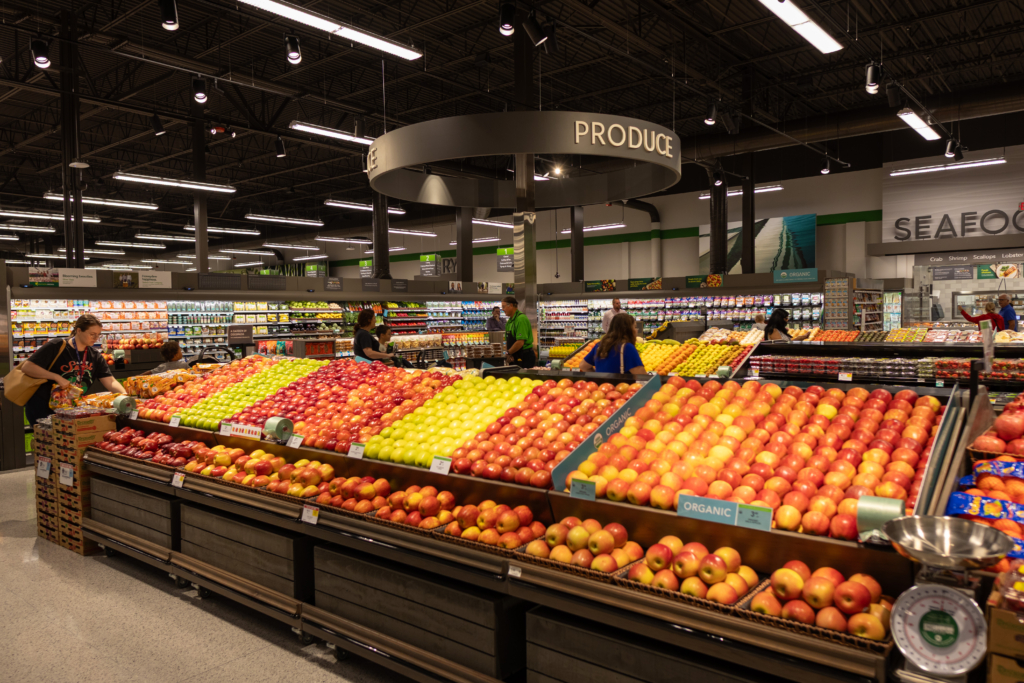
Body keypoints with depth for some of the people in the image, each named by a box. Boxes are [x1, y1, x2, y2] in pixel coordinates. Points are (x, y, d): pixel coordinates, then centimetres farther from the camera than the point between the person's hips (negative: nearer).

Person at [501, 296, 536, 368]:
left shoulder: (521, 319, -16)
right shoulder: (510, 321, 14)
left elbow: (520, 342, -23)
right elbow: (507, 341, 18)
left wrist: (508, 353, -11)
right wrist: (508, 355, 0)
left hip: (524, 358, -9)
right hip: (514, 359, 9)